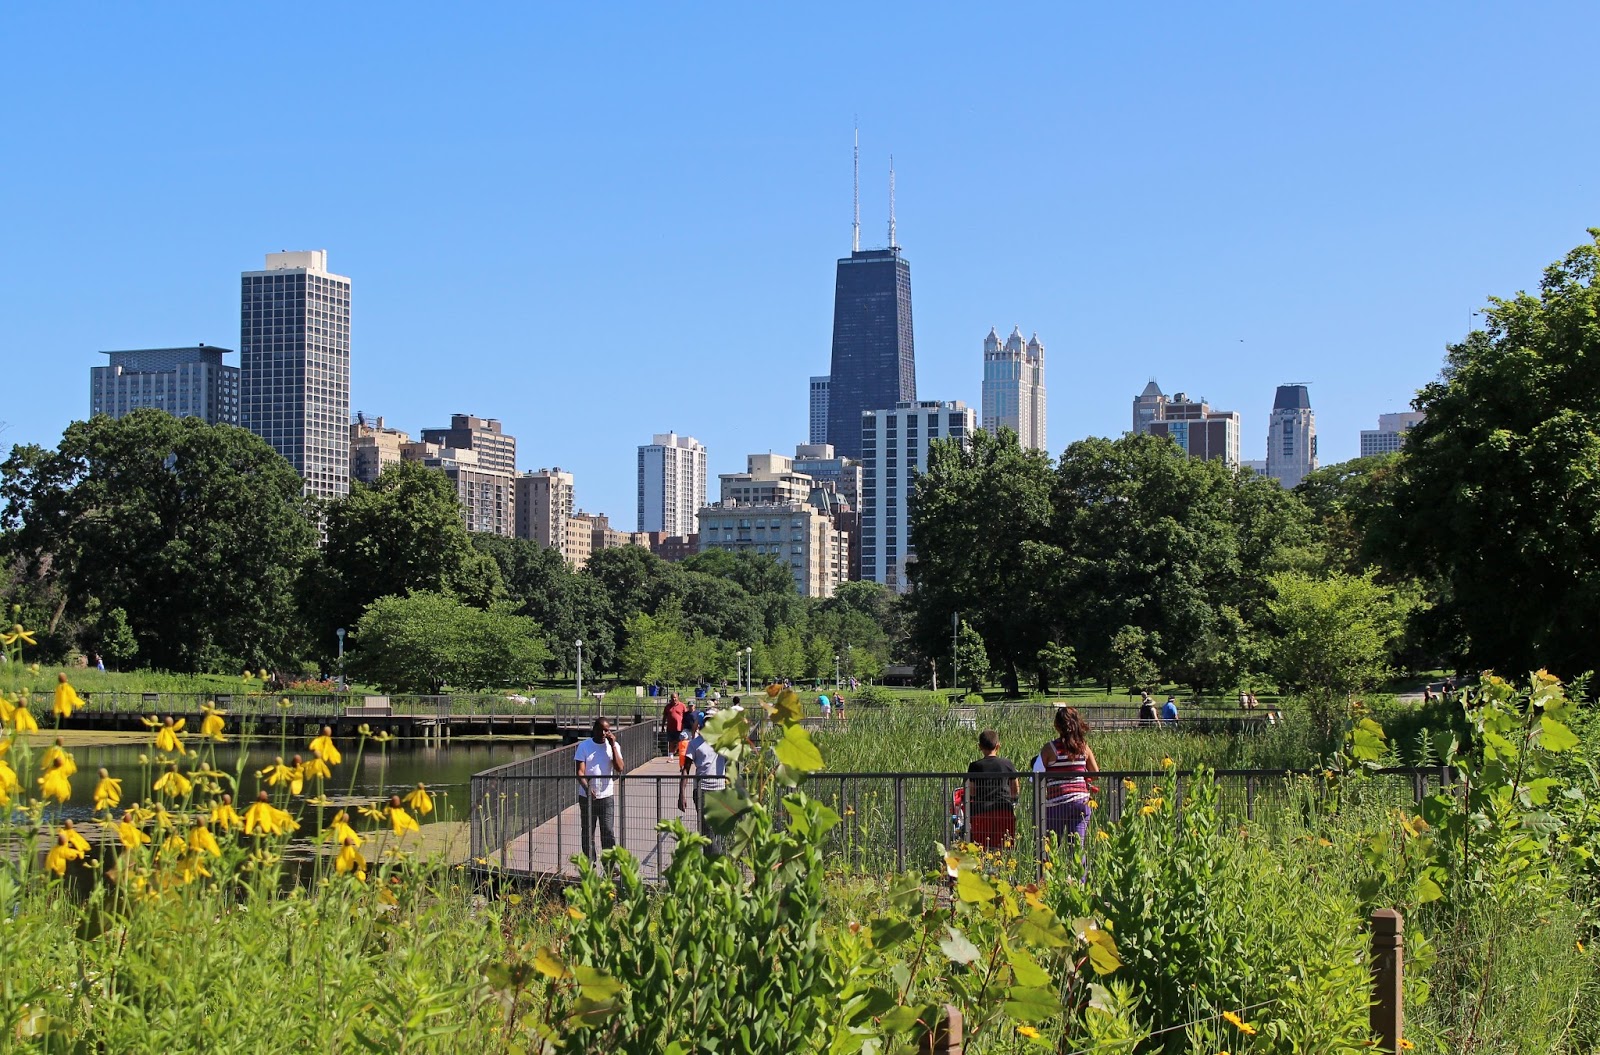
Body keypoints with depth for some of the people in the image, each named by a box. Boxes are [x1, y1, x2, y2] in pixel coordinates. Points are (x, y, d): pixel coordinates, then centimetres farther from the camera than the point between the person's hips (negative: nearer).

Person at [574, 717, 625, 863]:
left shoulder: (613, 746, 3)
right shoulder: (584, 746, -1)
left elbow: (620, 769, -9)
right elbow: (580, 771, -8)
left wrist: (613, 745, -12)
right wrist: (587, 788, -26)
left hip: (606, 796, 0)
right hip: (586, 797, 0)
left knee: (608, 832, -3)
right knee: (587, 832, 6)